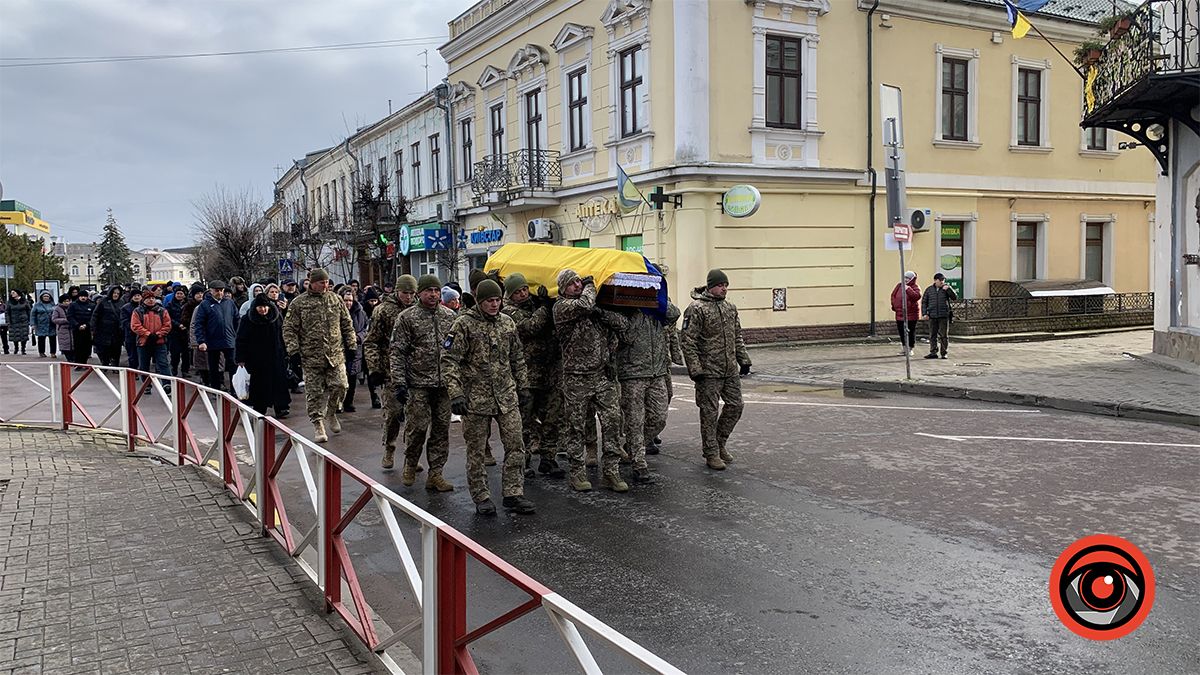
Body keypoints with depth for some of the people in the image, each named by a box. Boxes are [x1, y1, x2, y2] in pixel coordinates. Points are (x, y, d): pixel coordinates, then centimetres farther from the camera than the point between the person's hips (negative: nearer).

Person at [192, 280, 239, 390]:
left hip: (229, 342, 2)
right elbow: (198, 324, -8)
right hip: (212, 343, -2)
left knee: (234, 367, 1)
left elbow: (237, 320, 13)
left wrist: (237, 336, 9)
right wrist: (201, 341, -16)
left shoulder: (230, 303, 6)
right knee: (214, 369, 9)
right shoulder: (205, 305, -4)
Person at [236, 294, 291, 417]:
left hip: (276, 357, 1)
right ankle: (259, 410, 11)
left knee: (279, 382, -7)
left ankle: (281, 408, -7)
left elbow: (283, 336, 10)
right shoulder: (248, 320, -4)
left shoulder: (277, 317, 2)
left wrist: (285, 354, 9)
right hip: (257, 359, -1)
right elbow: (241, 340, -2)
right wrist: (241, 358, -5)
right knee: (259, 384, 2)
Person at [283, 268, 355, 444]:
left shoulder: (336, 300, 7)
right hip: (311, 356, -2)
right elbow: (289, 330, -1)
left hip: (336, 355, 2)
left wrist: (351, 345, 9)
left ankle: (331, 413, 25)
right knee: (314, 393, 2)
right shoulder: (298, 304, -2)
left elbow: (347, 325, 13)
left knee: (340, 386, -1)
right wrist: (294, 352, -7)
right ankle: (318, 424, 15)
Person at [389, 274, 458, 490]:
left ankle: (435, 474, 14)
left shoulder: (449, 316, 9)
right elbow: (397, 352, -4)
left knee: (441, 428, 5)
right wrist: (399, 383, -11)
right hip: (418, 383, -4)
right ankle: (410, 465, 23)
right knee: (417, 427, -3)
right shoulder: (406, 318, -2)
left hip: (444, 383, 4)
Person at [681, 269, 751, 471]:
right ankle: (711, 454, 12)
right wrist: (695, 369, -17)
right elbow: (688, 341, -13)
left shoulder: (730, 308, 12)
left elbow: (737, 337, 22)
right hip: (708, 372, -7)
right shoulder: (697, 309, -11)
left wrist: (743, 359, 15)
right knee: (709, 412, 0)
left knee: (735, 406, 9)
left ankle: (719, 444, 27)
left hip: (731, 370, 7)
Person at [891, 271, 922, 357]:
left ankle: (910, 349, 10)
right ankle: (904, 347, 26)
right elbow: (893, 295, 22)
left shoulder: (915, 288, -6)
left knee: (911, 332, -1)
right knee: (901, 331, 10)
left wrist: (908, 289, -26)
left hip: (911, 314, -5)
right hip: (899, 314, 5)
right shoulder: (899, 286, 10)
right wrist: (894, 306, 14)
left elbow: (917, 296, -26)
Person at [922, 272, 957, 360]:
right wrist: (924, 313, 2)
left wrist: (948, 289, -16)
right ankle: (933, 352, 10)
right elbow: (924, 302, 12)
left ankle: (944, 353, 7)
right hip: (933, 316, 2)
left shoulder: (946, 288, 5)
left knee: (944, 335, 1)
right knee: (932, 335, 5)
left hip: (944, 316, -2)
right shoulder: (929, 290, 8)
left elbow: (955, 298, -4)